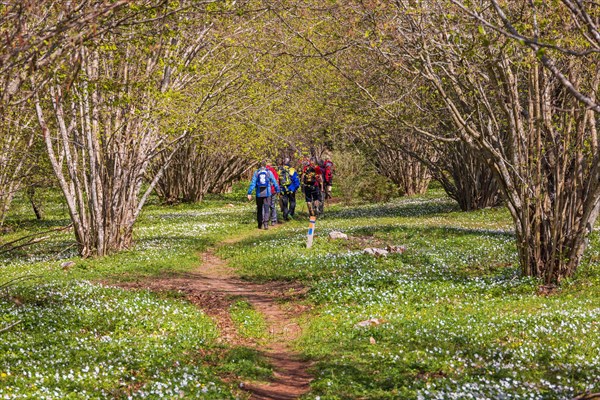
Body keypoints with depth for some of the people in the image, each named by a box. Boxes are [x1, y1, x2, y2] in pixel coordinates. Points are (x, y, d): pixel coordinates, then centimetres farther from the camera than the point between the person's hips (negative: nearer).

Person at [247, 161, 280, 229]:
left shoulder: (256, 173, 1)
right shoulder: (269, 172, 0)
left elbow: (252, 183, -3)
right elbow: (274, 182, 2)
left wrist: (249, 193, -4)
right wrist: (277, 190, 13)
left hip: (259, 194, 1)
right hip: (267, 193, -1)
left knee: (259, 209, 13)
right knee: (266, 209, -2)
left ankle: (260, 224, 18)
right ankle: (266, 224, -16)